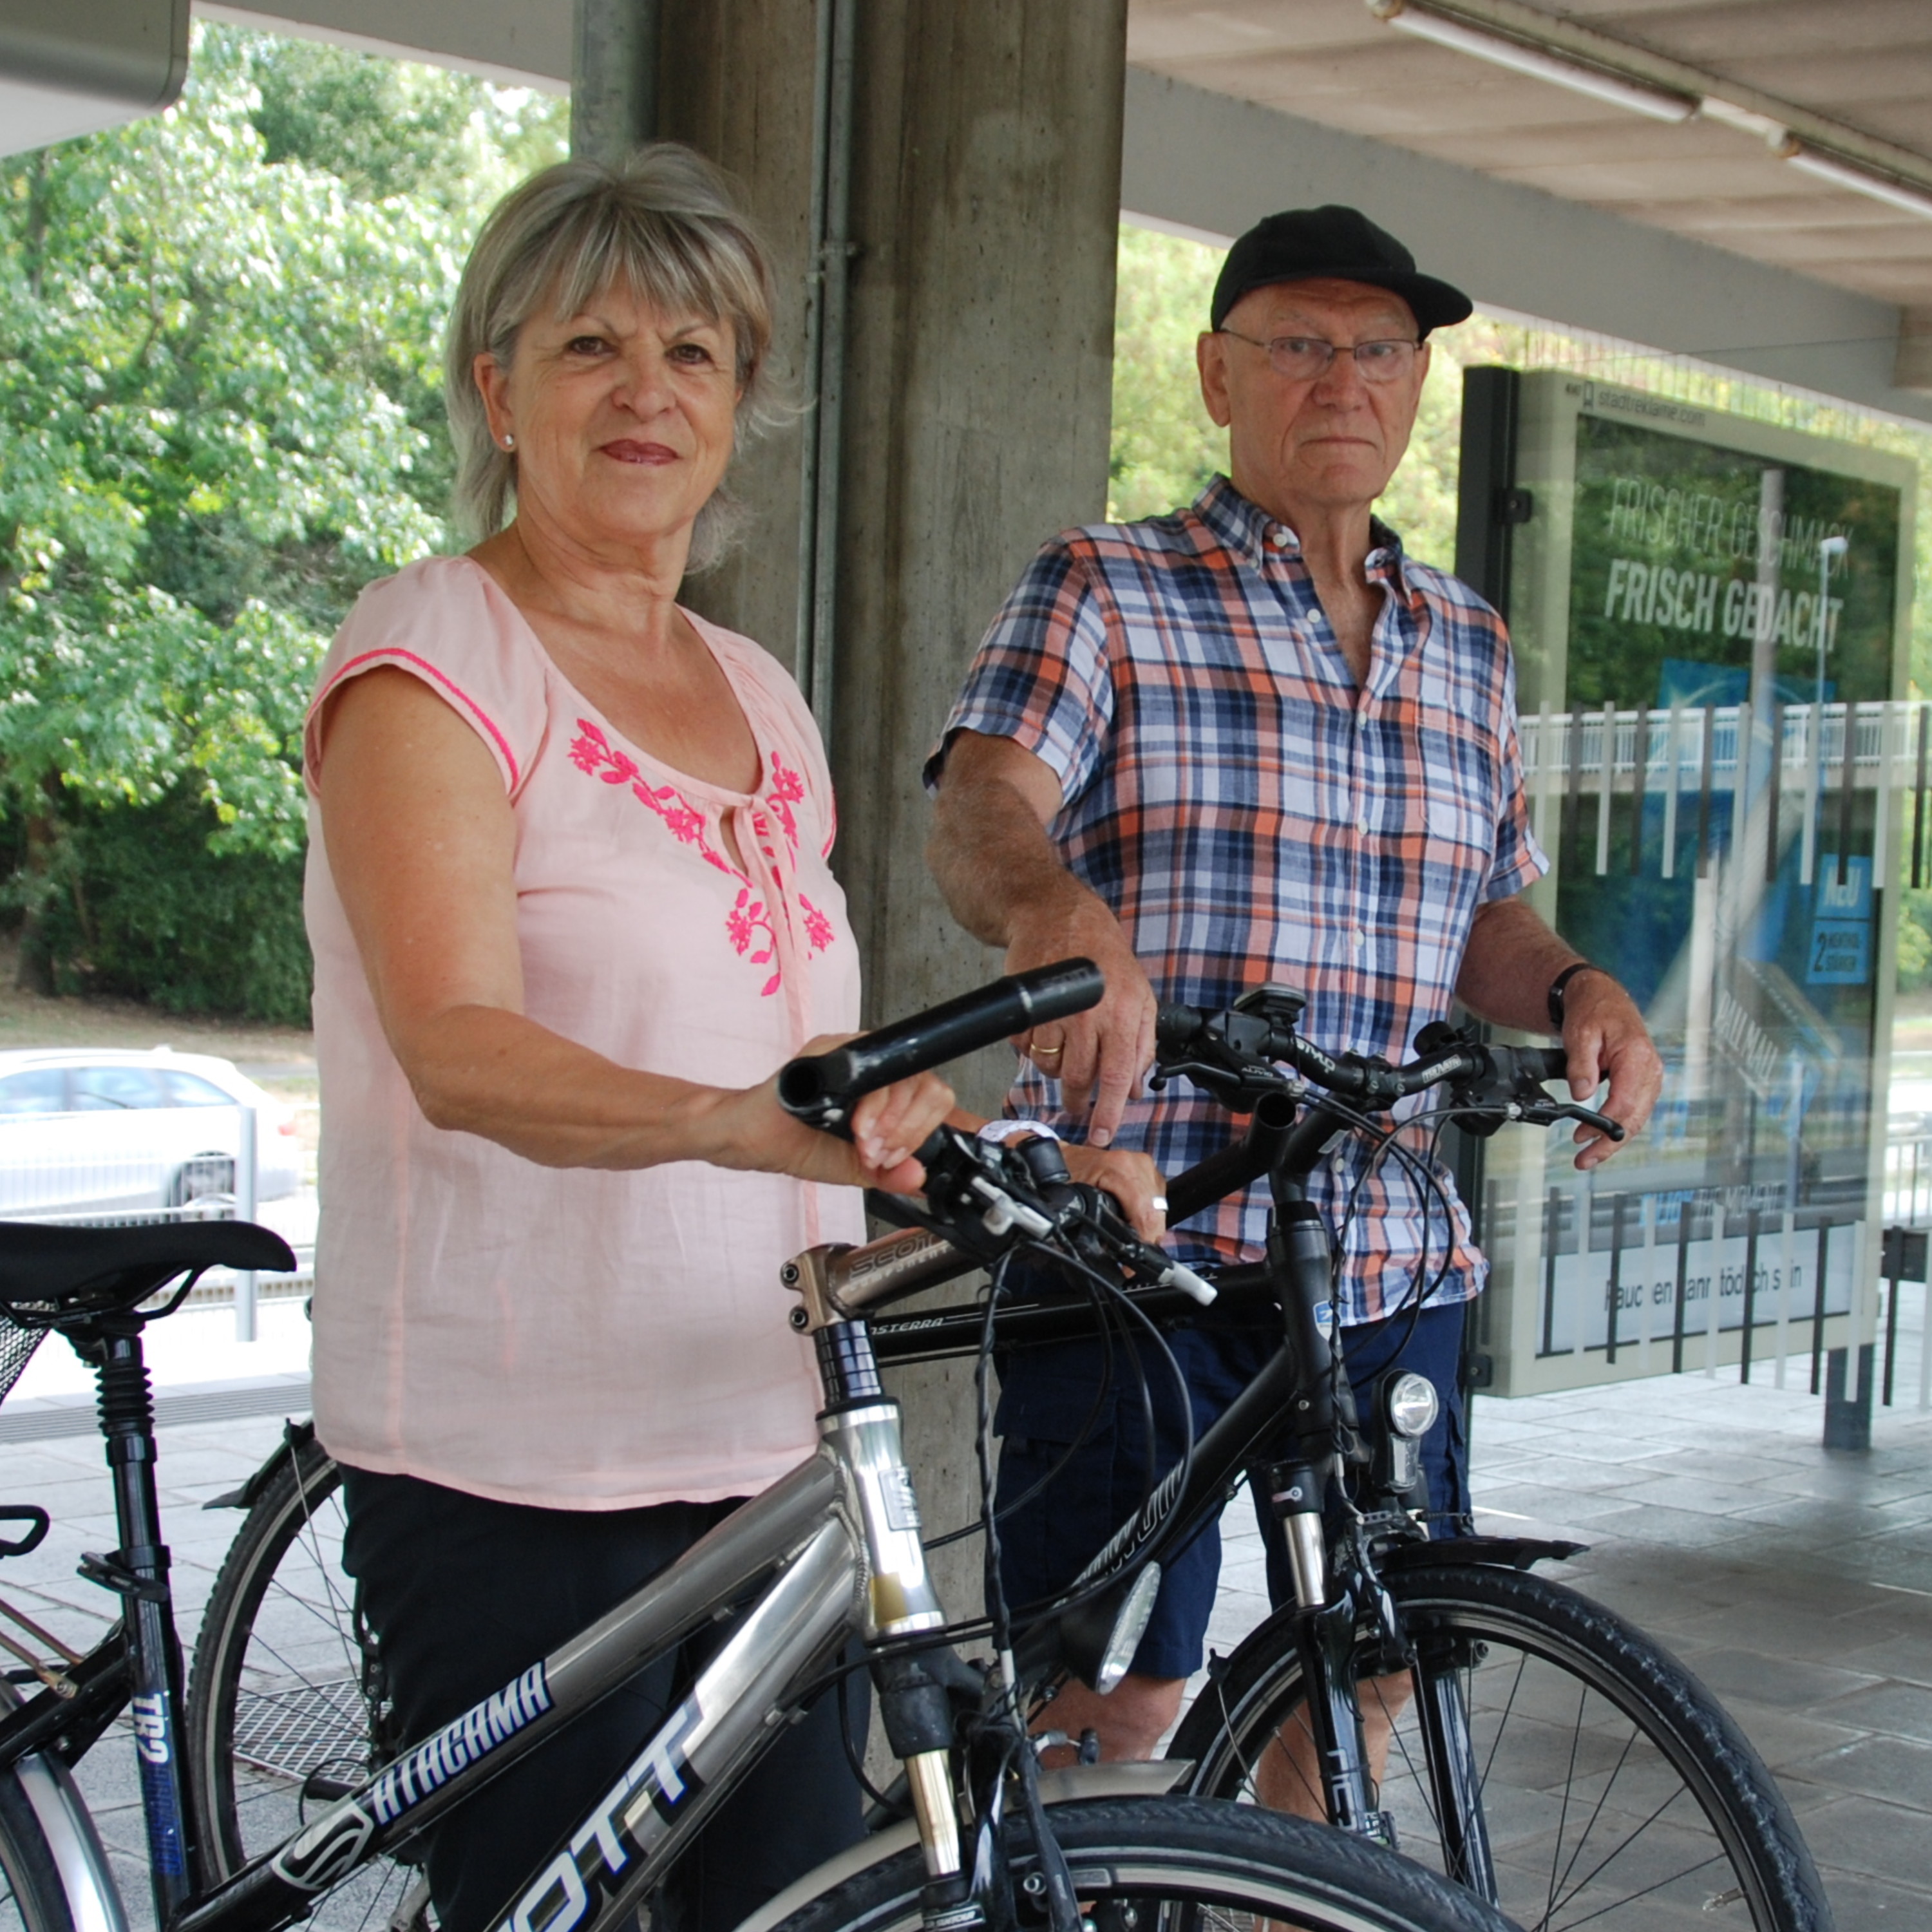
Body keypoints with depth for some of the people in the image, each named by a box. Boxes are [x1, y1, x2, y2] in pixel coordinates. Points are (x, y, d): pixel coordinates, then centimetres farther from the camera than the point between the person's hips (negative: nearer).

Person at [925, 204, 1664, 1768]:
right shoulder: (1103, 596, 1)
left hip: (1389, 1272, 5)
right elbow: (983, 813, -16)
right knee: (1114, 1701, -5)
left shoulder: (1468, 647, 17)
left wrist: (1576, 988, 0)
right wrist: (1055, 907, -40)